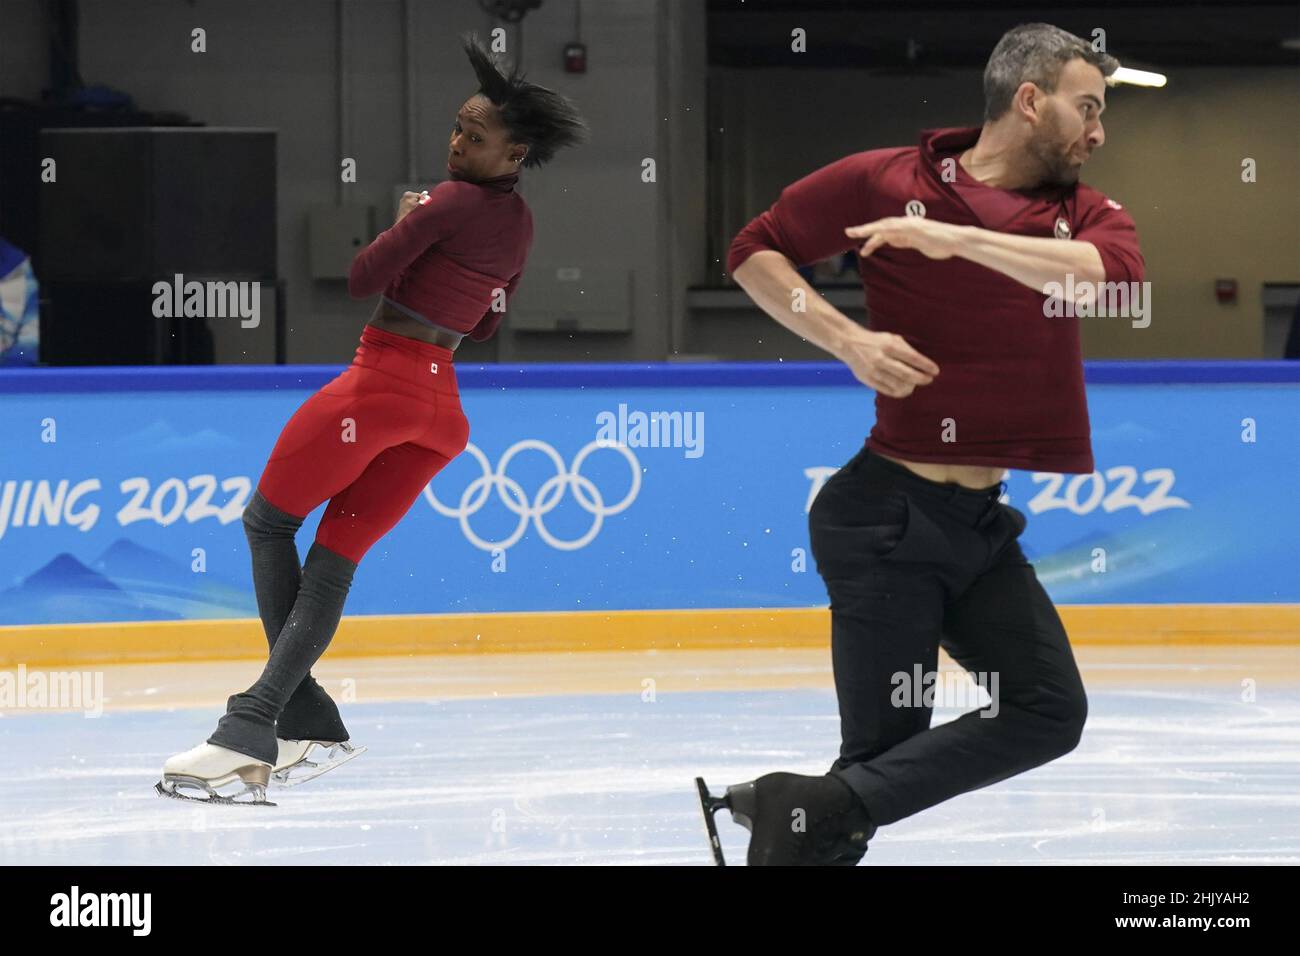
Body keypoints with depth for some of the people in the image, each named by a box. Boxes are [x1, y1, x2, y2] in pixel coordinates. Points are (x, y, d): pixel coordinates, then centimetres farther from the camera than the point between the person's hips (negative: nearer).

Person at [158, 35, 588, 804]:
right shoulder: (521, 224, 12)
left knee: (269, 520, 7)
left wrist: (402, 225, 4)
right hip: (442, 403, 8)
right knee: (335, 559, 4)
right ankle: (257, 725, -9)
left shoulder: (452, 202, -13)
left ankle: (309, 719, 1)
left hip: (382, 379, -8)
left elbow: (363, 280, -12)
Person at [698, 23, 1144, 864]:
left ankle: (820, 810, -4)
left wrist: (958, 239, -28)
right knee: (884, 746, -7)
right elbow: (755, 251, 1)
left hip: (983, 522, 6)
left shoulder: (1085, 214, 4)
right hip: (888, 516, -5)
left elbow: (1114, 269, -20)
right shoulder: (886, 181, -6)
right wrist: (849, 340, -13)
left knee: (1051, 712, -6)